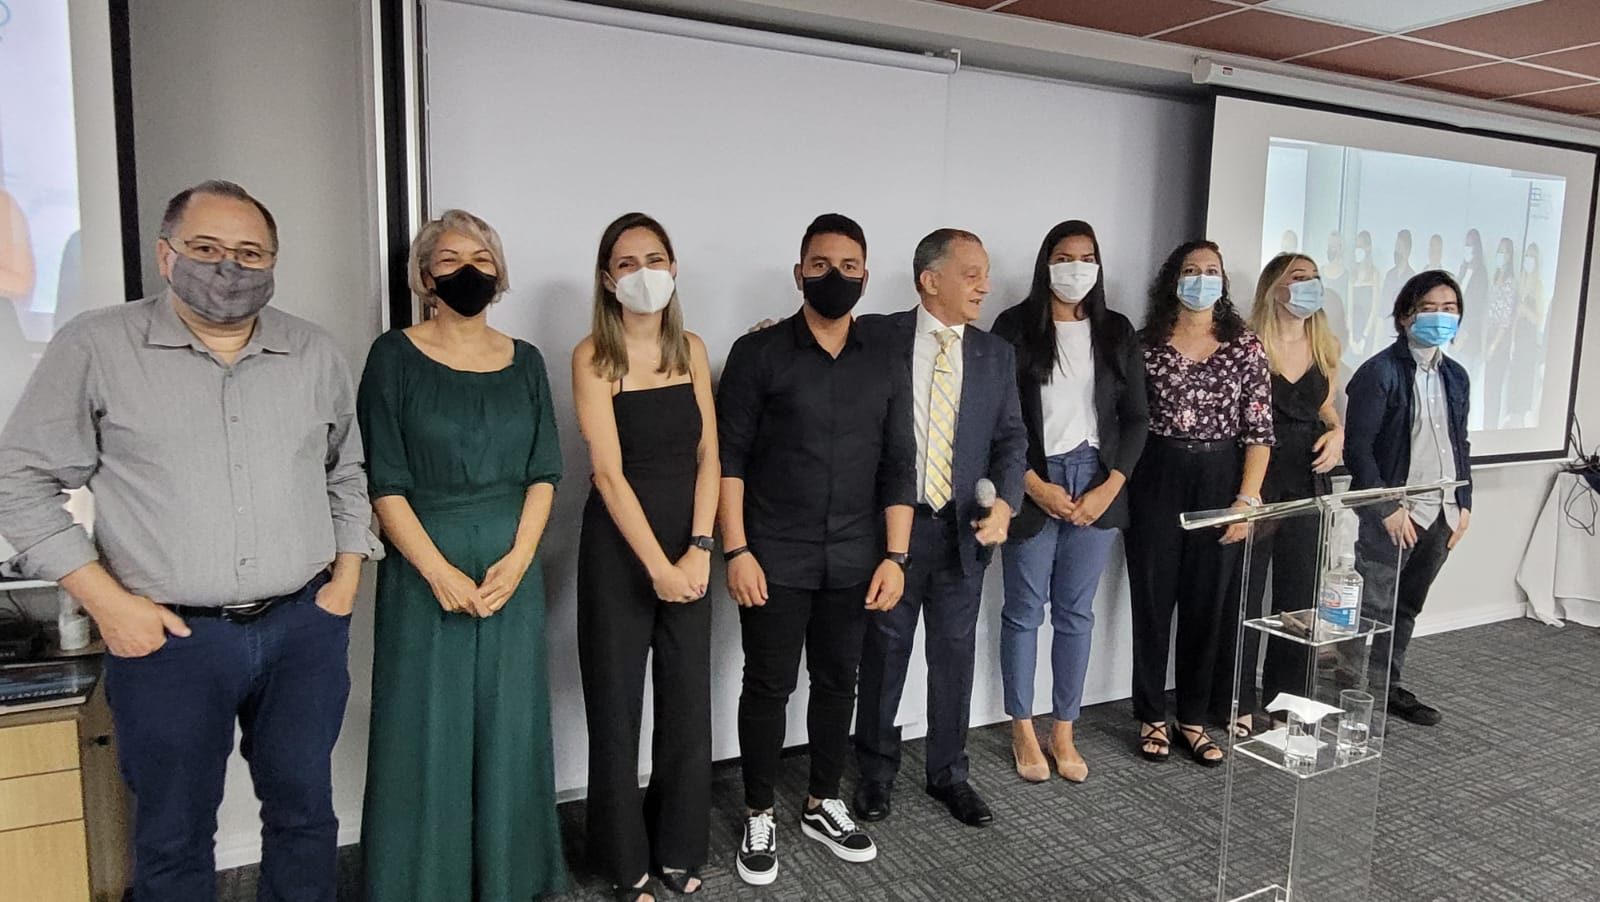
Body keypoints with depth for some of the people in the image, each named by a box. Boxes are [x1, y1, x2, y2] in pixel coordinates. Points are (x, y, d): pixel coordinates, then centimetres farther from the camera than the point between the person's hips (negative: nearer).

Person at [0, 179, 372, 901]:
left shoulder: (316, 354, 6)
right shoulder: (95, 347, -3)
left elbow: (348, 470, 15)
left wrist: (347, 575, 6)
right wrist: (106, 601, -8)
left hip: (304, 628, 3)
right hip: (168, 638, -2)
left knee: (304, 813, 15)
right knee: (174, 839, 12)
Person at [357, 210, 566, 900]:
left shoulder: (524, 362, 7)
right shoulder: (395, 356, -2)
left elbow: (544, 473, 5)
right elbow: (383, 481, -6)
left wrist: (518, 559, -8)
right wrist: (439, 571, -14)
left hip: (512, 569, 3)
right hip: (425, 569, -3)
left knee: (508, 727, 10)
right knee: (428, 729, 4)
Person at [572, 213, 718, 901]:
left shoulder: (691, 349, 6)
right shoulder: (593, 356, -8)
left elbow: (709, 455, 2)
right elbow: (609, 473, -13)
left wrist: (698, 551, -9)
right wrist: (657, 565, -16)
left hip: (689, 543, 4)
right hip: (619, 547, -4)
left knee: (688, 701, 10)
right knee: (617, 706, 6)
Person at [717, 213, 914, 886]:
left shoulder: (886, 364, 7)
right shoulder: (759, 353, -4)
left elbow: (899, 468, 7)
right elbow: (728, 456, -6)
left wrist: (895, 557, 0)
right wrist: (736, 551, -12)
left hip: (854, 563, 3)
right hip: (774, 560, -3)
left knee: (837, 683, 14)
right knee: (768, 687, 7)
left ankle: (823, 806, 32)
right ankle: (759, 818, 24)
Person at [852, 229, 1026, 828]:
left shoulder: (996, 355, 6)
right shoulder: (876, 337, -5)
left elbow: (1011, 438, 6)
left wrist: (1005, 500, -9)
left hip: (965, 530, 3)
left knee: (954, 654, 13)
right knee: (884, 653, 10)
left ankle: (949, 773, 31)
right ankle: (876, 771, 30)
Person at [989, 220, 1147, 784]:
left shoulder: (1116, 331, 7)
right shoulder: (1015, 326, -3)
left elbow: (1136, 418, 7)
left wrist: (1109, 489, -4)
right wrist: (1035, 486, -12)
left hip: (1095, 486, 3)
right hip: (1034, 488, -3)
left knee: (1076, 613, 10)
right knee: (1024, 611, 7)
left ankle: (1064, 731, 23)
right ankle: (1023, 731, 21)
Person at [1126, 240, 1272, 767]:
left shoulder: (1246, 347, 3)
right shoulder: (1146, 343, 1)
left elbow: (1260, 429, 0)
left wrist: (1248, 498, -7)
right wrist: (1120, 486, -7)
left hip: (1221, 481, 1)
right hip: (1157, 480, -1)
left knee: (1209, 602, 8)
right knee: (1153, 598, 5)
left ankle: (1195, 719, 23)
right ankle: (1152, 717, 19)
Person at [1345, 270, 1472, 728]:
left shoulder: (1454, 375, 11)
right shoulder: (1380, 372, -11)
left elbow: (1460, 444, 19)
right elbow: (1357, 447, -13)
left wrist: (1463, 502, 12)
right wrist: (1388, 508, -15)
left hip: (1439, 513, 7)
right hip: (1391, 514, -7)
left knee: (1408, 606, 16)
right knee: (1373, 609, -2)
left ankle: (1390, 686, 29)